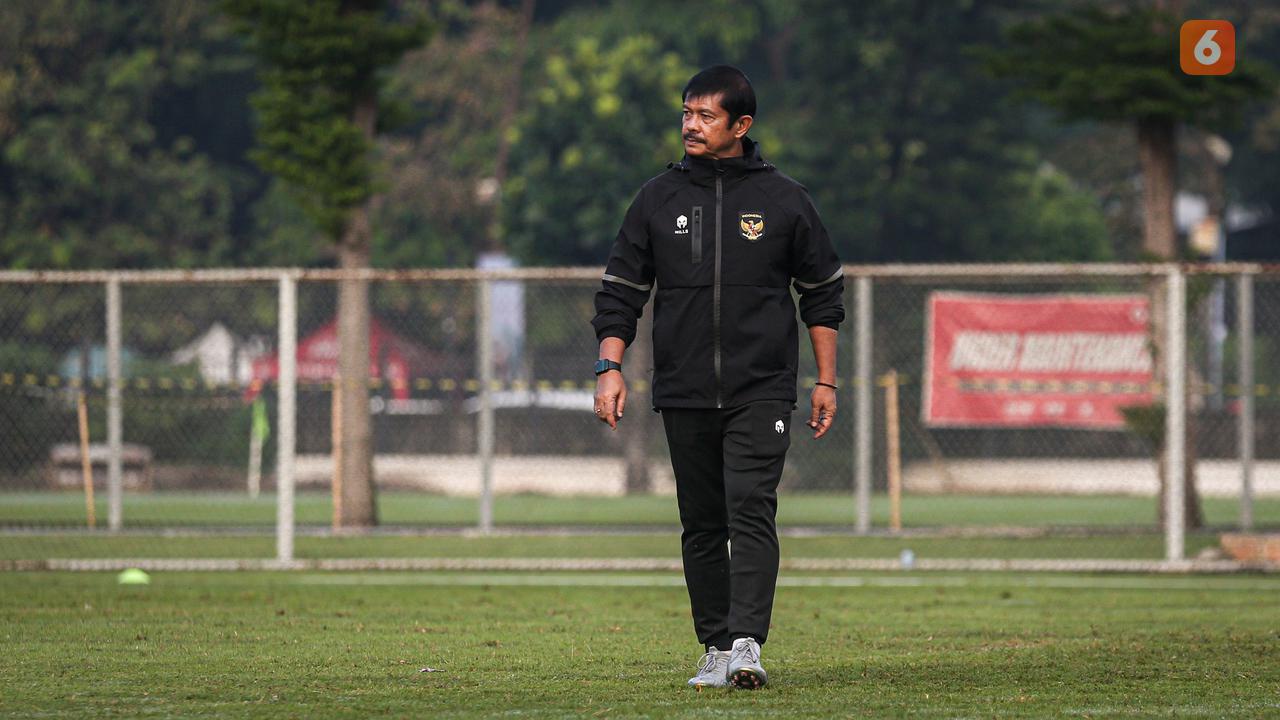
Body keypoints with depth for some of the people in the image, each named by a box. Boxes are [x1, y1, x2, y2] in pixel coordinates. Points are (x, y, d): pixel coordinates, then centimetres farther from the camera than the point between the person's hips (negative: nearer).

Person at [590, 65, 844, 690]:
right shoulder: (657, 200, 8)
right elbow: (621, 290, 11)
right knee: (702, 526, 5)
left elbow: (823, 294, 11)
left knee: (751, 512, -15)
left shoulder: (784, 200, 4)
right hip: (683, 394, 3)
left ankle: (748, 644, -22)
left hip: (761, 393, -3)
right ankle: (715, 649, 11)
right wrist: (609, 368, -2)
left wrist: (826, 382, 7)